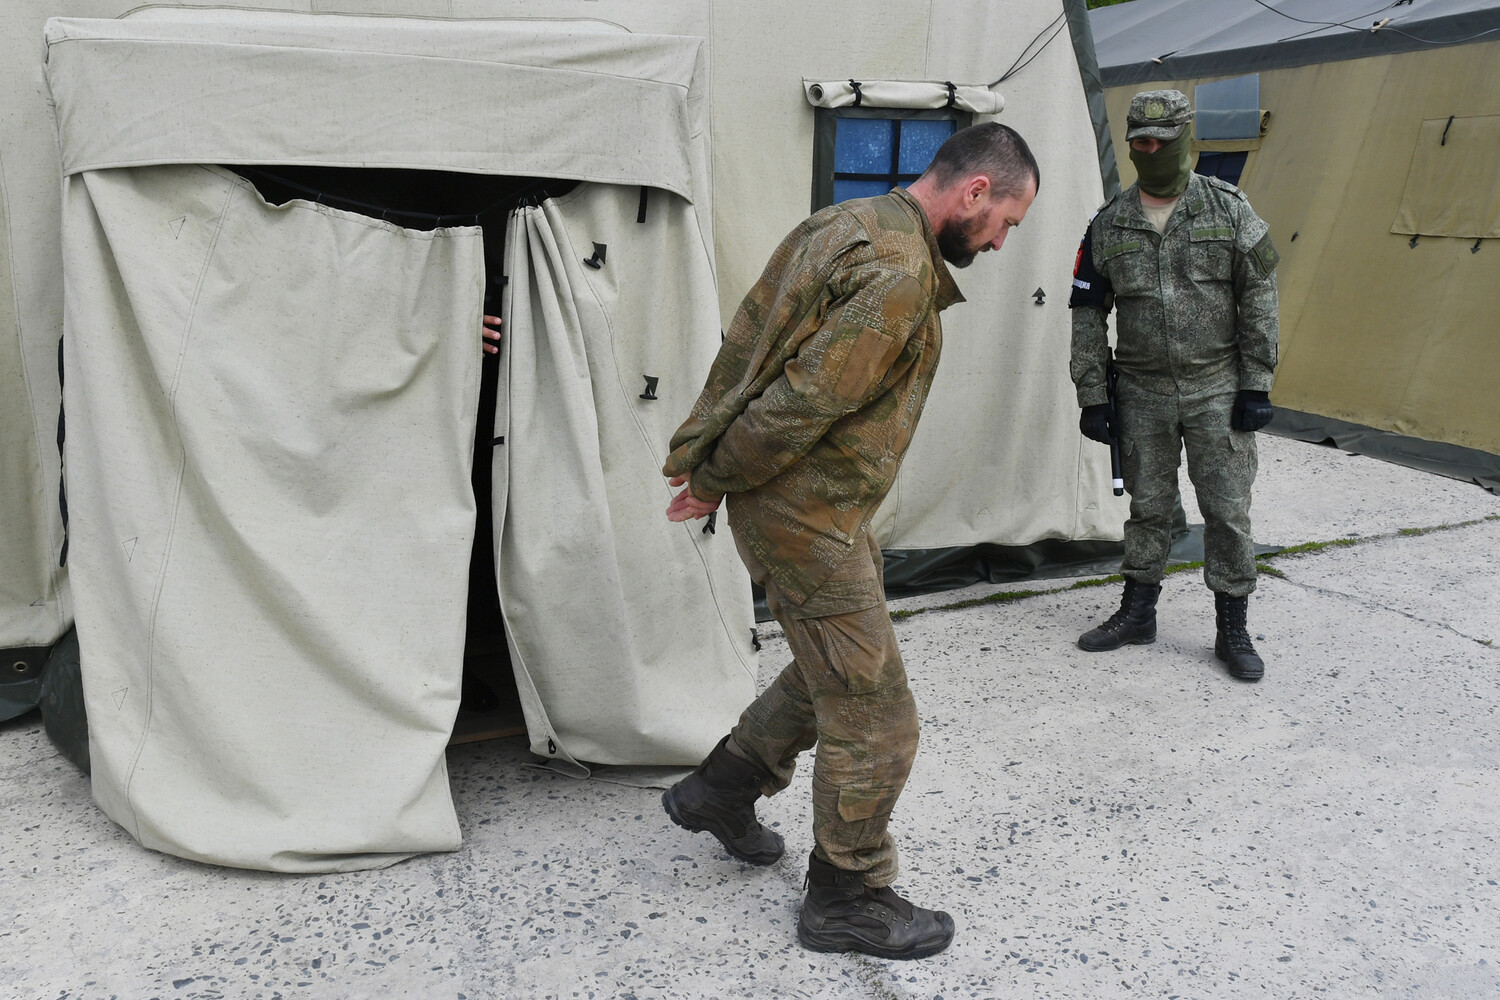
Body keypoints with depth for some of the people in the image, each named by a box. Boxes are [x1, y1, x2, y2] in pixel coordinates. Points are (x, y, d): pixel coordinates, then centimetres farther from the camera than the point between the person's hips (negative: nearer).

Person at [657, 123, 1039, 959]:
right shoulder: (899, 272, -24)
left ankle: (722, 790, 42)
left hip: (820, 507, 10)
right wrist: (718, 479, -10)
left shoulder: (847, 224, 10)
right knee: (876, 720, 3)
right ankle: (848, 900, 24)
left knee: (835, 669, 27)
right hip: (808, 521, -10)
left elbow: (749, 333, 11)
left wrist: (703, 447, 8)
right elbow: (806, 401, -25)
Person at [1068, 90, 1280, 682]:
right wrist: (1091, 398, 1)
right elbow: (1087, 316, 4)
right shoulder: (1108, 225, 2)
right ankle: (1137, 613, 26)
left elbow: (1259, 299, -1)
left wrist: (1257, 385, -6)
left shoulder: (1229, 209, -2)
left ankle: (1232, 630, 15)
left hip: (1217, 389, -1)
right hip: (1143, 393, 2)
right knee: (1148, 506, 11)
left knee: (1228, 510, 2)